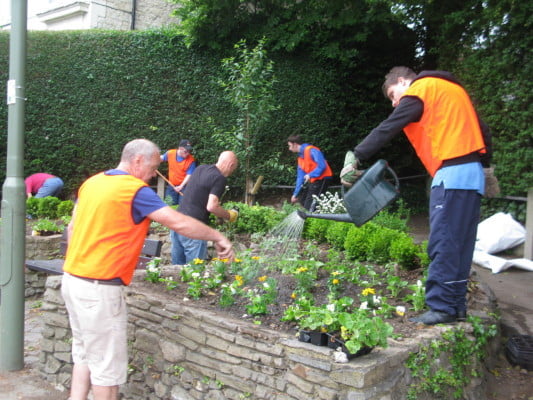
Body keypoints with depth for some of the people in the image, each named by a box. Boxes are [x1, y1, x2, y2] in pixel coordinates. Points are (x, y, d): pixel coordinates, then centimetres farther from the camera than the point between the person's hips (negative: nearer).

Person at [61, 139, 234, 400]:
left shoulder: (92, 182, 9)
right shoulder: (134, 190, -15)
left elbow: (73, 227, 16)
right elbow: (179, 223, -18)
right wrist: (218, 237, -6)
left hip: (73, 279, 9)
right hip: (99, 288, -9)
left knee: (84, 354, 21)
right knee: (107, 364, 5)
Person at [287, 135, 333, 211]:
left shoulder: (311, 150, -13)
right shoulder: (300, 157, 15)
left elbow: (322, 166, -22)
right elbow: (300, 177, 16)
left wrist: (310, 175, -24)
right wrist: (295, 194, 13)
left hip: (322, 179, -10)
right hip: (312, 180, 10)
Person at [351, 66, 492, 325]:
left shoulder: (418, 90, 1)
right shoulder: (452, 89, 26)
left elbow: (387, 129, -8)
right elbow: (482, 130, 22)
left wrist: (356, 157, -9)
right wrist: (483, 163, 19)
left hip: (451, 175, -9)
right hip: (473, 175, 9)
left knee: (442, 244, -8)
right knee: (459, 245, 10)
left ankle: (442, 308, -6)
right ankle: (457, 306, 14)